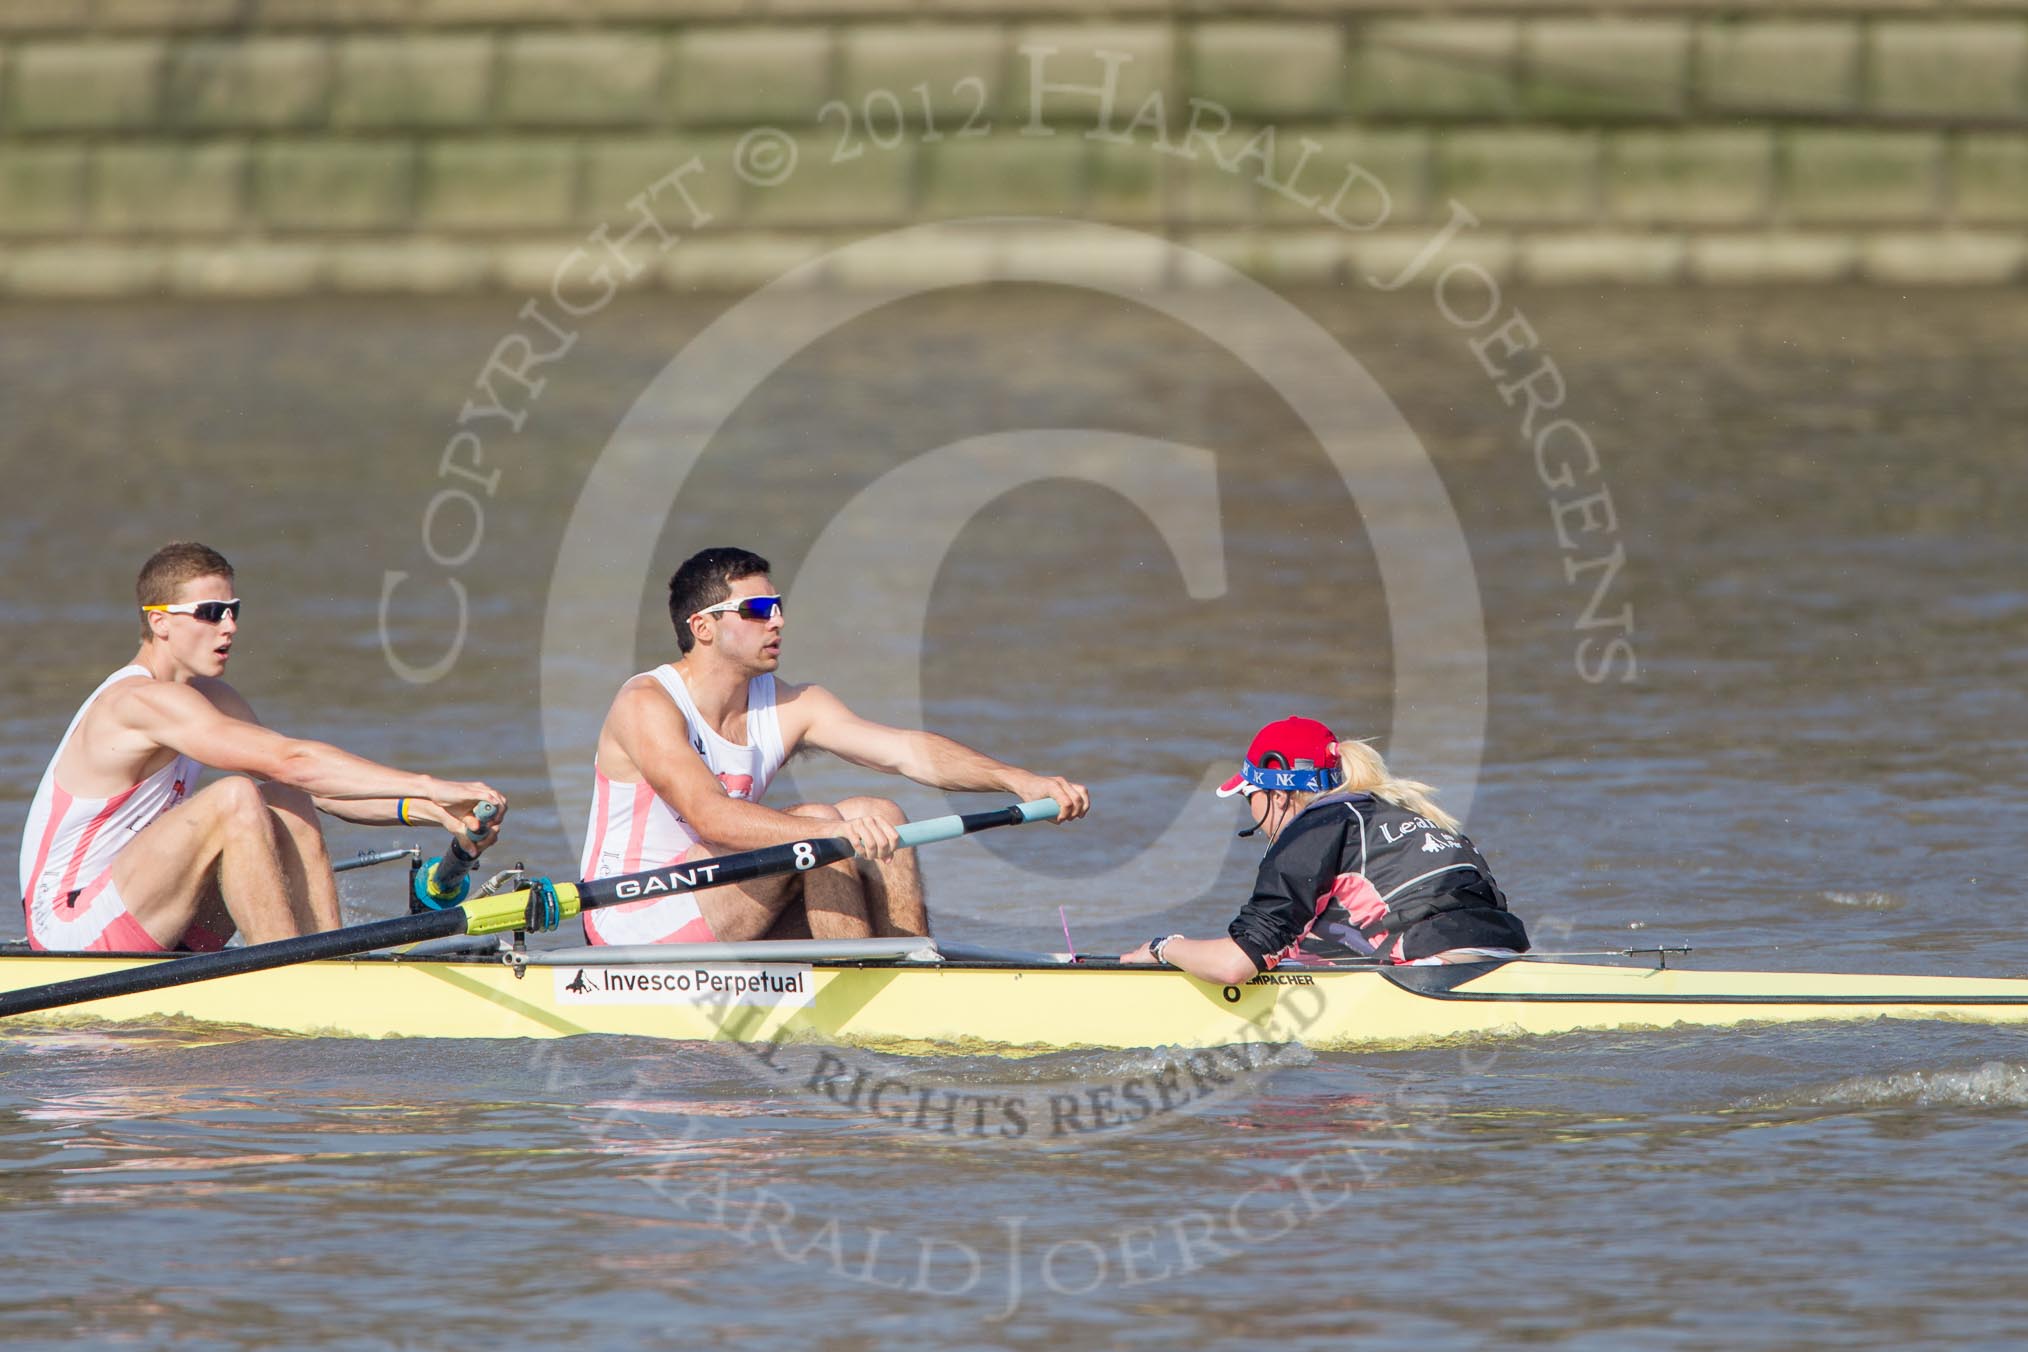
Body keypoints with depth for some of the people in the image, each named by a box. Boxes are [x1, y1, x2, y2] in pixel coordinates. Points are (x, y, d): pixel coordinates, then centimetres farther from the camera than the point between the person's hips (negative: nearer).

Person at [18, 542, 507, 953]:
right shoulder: (141, 700, -19)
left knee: (288, 806, -1)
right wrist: (428, 786, -27)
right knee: (235, 799, -25)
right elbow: (290, 761, -27)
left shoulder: (209, 696, 12)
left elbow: (317, 787, 6)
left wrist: (425, 812, -10)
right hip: (69, 927, -9)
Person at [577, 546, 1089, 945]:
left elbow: (908, 751, -4)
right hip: (633, 925, -8)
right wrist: (833, 832, -44)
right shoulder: (647, 705, -16)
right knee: (815, 820, -23)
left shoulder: (789, 707, 5)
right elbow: (708, 815, -32)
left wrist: (1020, 780, -20)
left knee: (880, 818, -6)